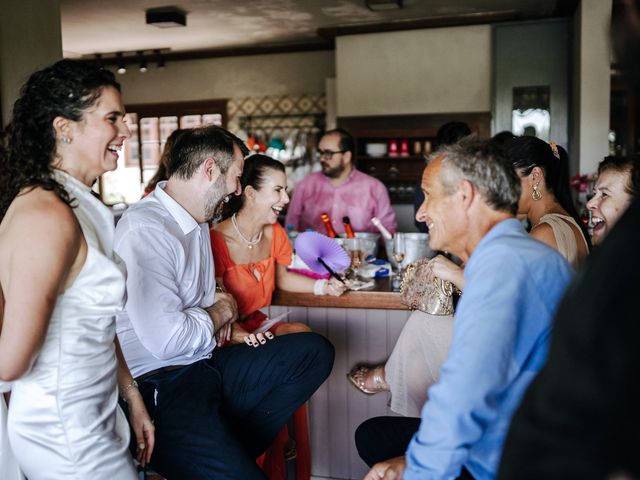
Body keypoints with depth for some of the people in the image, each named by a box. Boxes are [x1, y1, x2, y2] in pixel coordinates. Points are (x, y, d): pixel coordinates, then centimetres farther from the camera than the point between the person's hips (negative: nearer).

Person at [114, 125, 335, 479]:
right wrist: (221, 311, -6)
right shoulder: (146, 230, -18)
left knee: (315, 351, 0)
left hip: (206, 364, 10)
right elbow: (166, 340, -25)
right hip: (160, 384, -10)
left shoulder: (197, 220, 13)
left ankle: (226, 448, -4)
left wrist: (215, 302, 7)